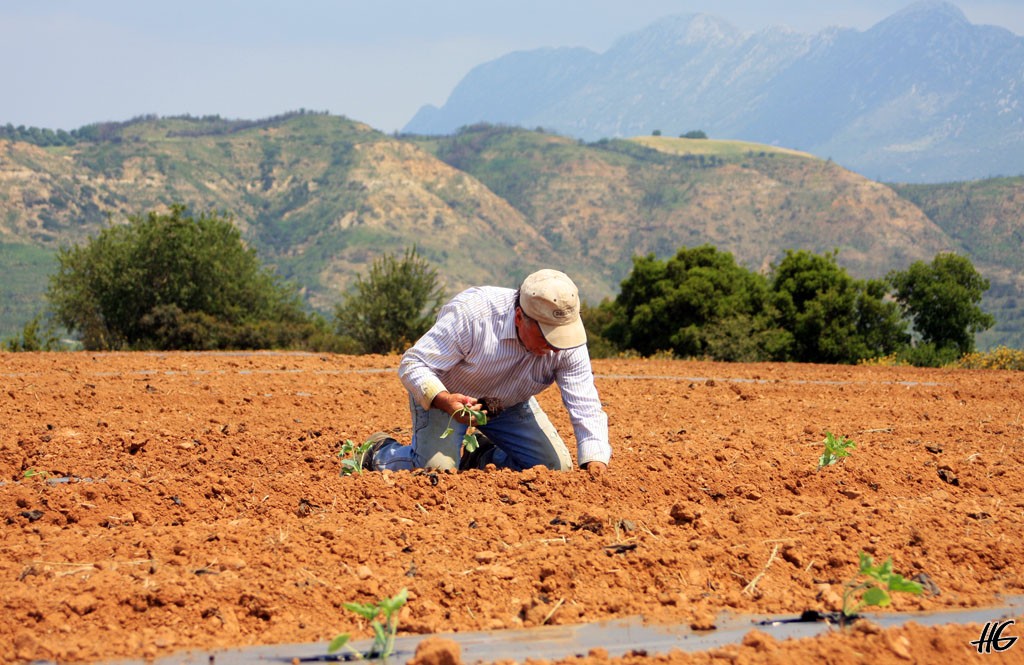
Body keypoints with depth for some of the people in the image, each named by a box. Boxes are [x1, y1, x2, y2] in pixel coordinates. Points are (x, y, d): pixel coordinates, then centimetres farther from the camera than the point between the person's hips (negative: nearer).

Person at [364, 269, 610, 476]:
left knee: (557, 468, -6)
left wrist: (595, 466, -41)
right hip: (441, 396, -5)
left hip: (510, 405, 5)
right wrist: (444, 401, -51)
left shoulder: (568, 339, -26)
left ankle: (481, 458, 20)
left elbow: (586, 407, -26)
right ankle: (383, 453, 9)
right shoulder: (470, 314, -37)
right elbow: (412, 364, -32)